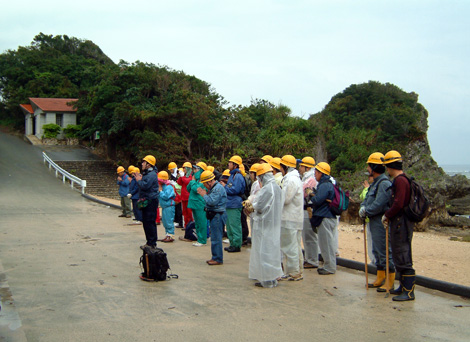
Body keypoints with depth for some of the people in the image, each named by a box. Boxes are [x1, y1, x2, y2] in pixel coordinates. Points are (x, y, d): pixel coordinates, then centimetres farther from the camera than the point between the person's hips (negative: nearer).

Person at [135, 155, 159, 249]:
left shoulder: (152, 174, -15)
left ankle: (152, 243, -4)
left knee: (150, 222, -9)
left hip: (151, 201, -11)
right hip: (146, 201, 11)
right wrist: (139, 180, 9)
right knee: (146, 222, 14)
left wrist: (139, 180, -10)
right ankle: (149, 242, 21)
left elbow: (145, 186, -26)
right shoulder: (146, 173, 20)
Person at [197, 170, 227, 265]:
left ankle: (218, 259, -1)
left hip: (217, 215, -10)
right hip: (213, 215, 10)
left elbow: (212, 202, -24)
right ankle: (215, 257, 20)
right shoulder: (213, 187, 17)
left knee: (216, 237, -6)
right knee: (215, 237, 14)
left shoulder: (218, 188, -16)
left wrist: (204, 194, -11)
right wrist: (205, 194, 4)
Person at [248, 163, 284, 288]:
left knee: (264, 251, -2)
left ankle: (268, 280, 2)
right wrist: (254, 205, 11)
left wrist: (251, 206, 1)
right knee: (271, 250, 16)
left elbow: (259, 206, -19)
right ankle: (272, 277, 23)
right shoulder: (276, 187, 10)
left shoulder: (267, 188, -20)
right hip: (273, 223, 10)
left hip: (264, 225, -9)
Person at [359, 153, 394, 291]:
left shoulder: (384, 183, -17)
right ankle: (380, 279, 28)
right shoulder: (375, 183, 17)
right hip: (374, 222, 11)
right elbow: (367, 199, 20)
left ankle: (389, 282, 1)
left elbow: (378, 205, -23)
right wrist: (363, 208, -1)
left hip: (381, 222, -11)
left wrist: (365, 212, -9)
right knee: (377, 251, 17)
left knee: (385, 252, -6)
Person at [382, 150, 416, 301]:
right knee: (398, 257, 17)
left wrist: (387, 215, -10)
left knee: (403, 258, -8)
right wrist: (389, 216, 10)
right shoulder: (399, 179, 15)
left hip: (401, 223, -11)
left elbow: (398, 204, -24)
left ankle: (409, 292, -5)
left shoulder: (400, 180, -17)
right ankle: (404, 287, 27)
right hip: (398, 222, 11)